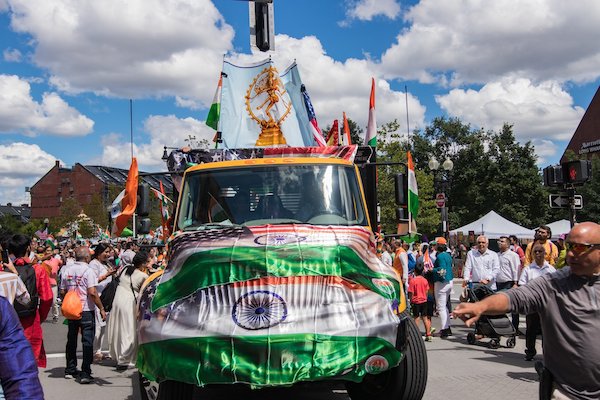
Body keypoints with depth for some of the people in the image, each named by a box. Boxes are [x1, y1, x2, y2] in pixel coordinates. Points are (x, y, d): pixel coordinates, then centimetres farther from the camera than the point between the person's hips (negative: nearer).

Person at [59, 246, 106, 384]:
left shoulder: (67, 270, 4)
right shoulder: (88, 271, -13)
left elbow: (62, 292, 8)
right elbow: (92, 292, -20)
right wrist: (101, 309, -13)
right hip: (86, 310, -6)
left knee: (71, 340, 18)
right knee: (87, 341, -2)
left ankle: (70, 370, 26)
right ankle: (85, 374, -6)